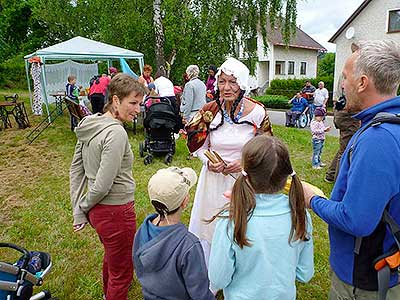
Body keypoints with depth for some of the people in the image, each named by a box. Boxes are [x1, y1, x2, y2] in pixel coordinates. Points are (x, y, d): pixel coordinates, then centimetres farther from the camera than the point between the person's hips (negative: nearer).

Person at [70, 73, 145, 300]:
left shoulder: (90, 124, 2)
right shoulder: (116, 133, -24)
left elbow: (76, 168, 6)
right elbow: (103, 184, -24)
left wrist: (78, 209, 7)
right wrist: (84, 207, -5)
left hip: (98, 210, 10)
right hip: (116, 211, -9)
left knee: (111, 255, 34)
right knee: (122, 272, 13)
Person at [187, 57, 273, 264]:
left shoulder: (257, 112, -9)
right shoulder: (210, 110, -4)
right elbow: (198, 145, 7)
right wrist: (208, 162, -12)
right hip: (213, 180, 2)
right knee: (208, 228, 14)